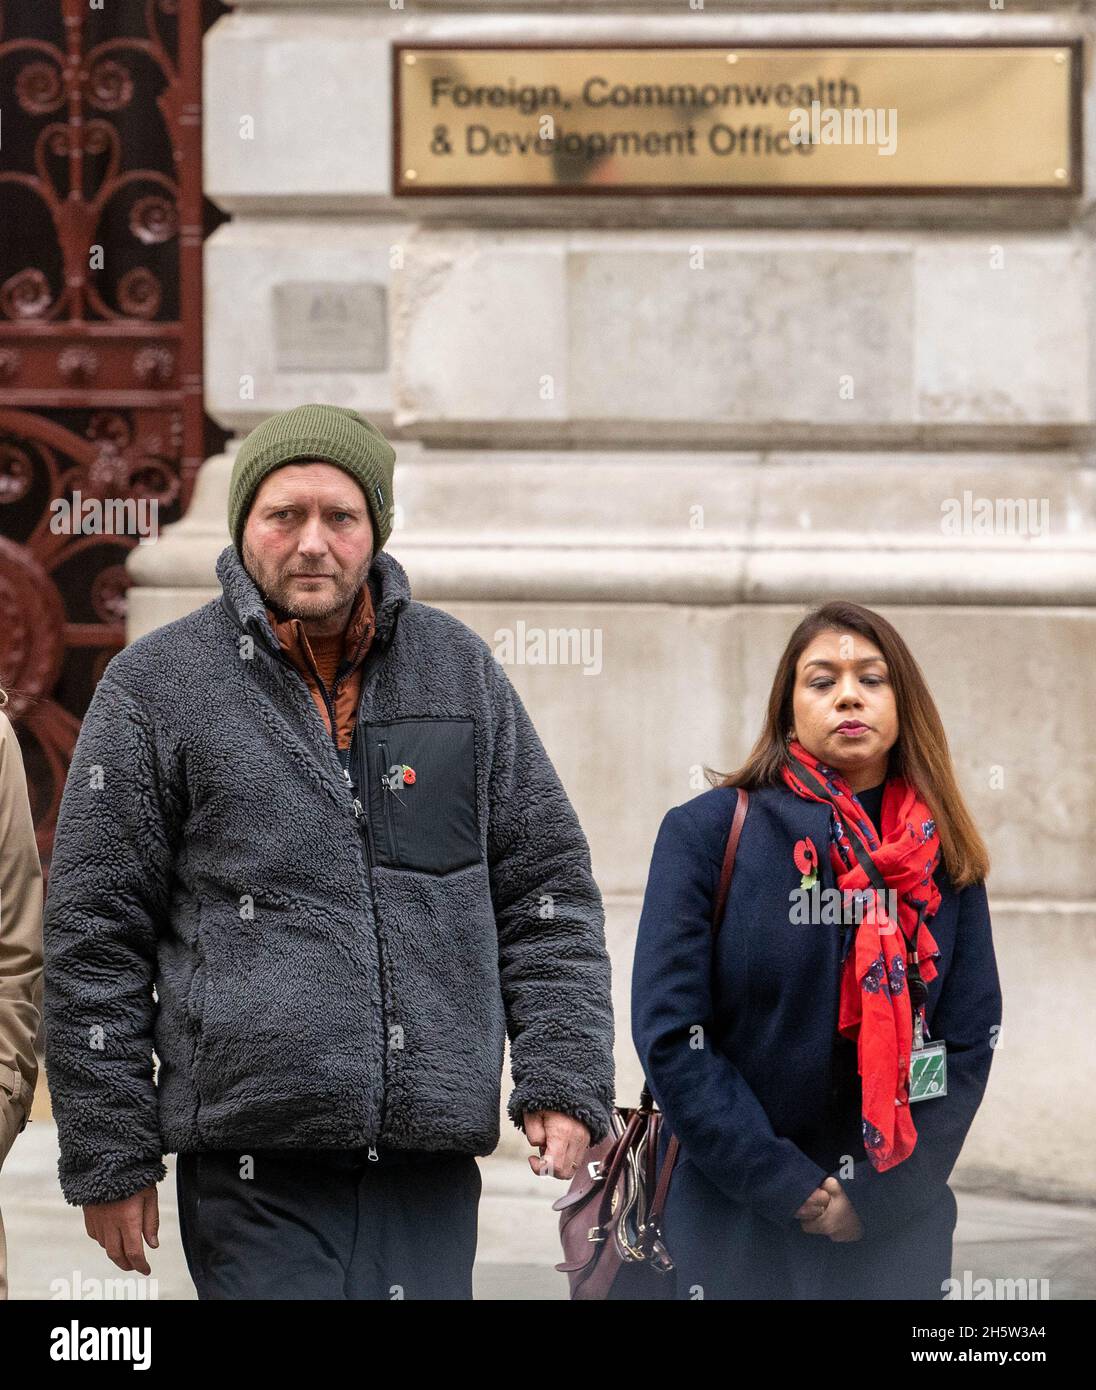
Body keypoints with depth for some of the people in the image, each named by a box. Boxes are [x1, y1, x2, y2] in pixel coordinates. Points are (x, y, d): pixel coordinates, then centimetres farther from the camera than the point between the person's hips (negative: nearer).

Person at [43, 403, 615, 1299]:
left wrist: (564, 1080, 4)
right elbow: (94, 935, 4)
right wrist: (110, 1157, 0)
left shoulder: (459, 669, 12)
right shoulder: (158, 685, 3)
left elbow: (547, 888, 16)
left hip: (432, 1157, 3)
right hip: (255, 1168, -3)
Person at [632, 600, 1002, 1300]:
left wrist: (879, 1197, -11)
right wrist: (785, 1185, -16)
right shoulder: (708, 831, -5)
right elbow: (670, 1033, -11)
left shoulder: (943, 855, 4)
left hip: (899, 1234, 2)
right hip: (734, 1228, -2)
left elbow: (970, 1038, 0)